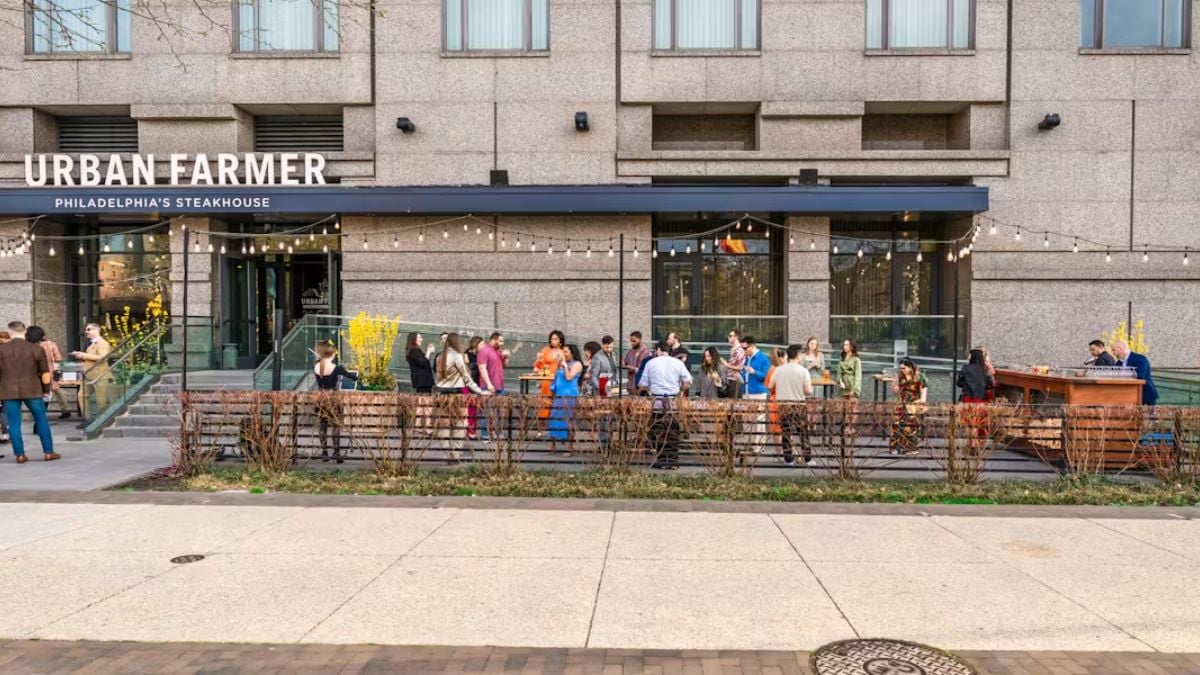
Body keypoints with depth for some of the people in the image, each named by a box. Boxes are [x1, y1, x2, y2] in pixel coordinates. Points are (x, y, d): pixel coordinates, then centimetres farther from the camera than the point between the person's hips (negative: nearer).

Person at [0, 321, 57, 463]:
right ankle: (48, 452, 11)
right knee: (41, 420, 9)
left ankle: (20, 455, 8)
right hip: (32, 390, 0)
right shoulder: (36, 349, -2)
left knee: (14, 423, 7)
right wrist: (46, 390, 13)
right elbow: (45, 373, 1)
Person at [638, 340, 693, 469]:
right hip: (673, 401, 1)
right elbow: (687, 381, -1)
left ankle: (661, 461, 7)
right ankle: (673, 462, 8)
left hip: (657, 401, -1)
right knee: (673, 432, 6)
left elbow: (642, 385, 2)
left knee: (658, 433, 5)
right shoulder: (678, 362, 5)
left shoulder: (651, 363, 3)